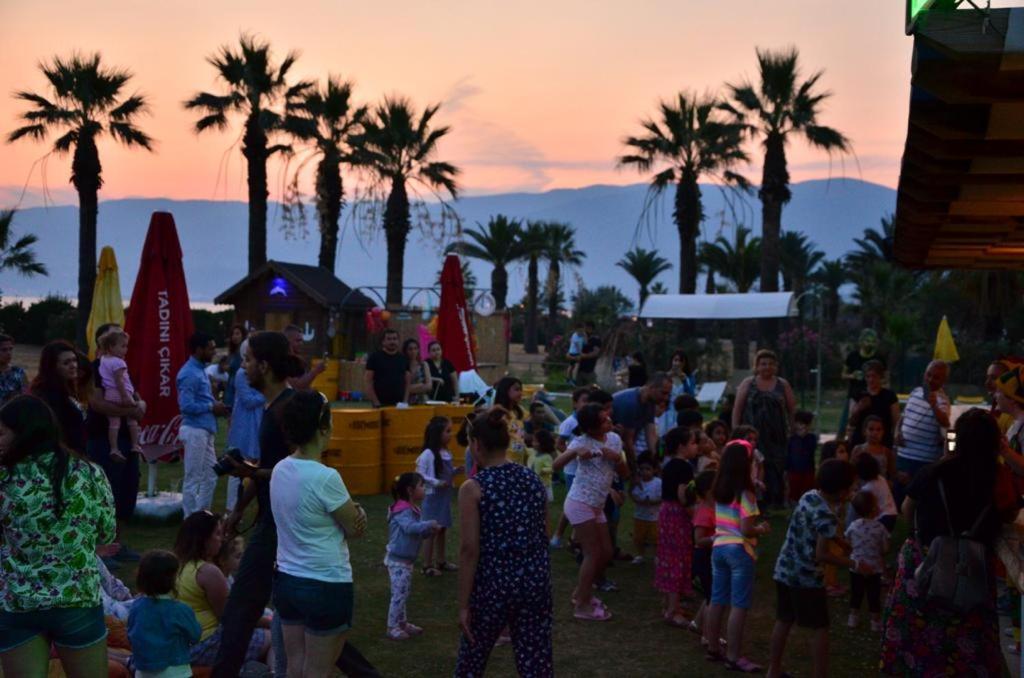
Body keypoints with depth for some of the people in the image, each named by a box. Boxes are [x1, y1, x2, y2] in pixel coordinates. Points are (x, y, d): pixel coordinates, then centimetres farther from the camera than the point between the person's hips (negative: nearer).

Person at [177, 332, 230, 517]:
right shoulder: (189, 373, -17)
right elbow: (187, 405, -24)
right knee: (193, 479, -1)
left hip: (205, 430, 10)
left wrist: (215, 406, 5)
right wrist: (212, 407, -14)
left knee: (210, 477, 15)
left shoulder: (200, 370, 15)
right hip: (195, 431, -10)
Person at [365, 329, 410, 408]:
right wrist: (376, 403, -11)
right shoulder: (374, 357, 0)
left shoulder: (403, 359, 11)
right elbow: (369, 382, -4)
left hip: (399, 404, 4)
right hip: (381, 404, -4)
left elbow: (407, 382, 12)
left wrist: (405, 401, 0)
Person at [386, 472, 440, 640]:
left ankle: (403, 623, 29)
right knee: (399, 594, -4)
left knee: (404, 593, 18)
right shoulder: (403, 511, -21)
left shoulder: (413, 509, 9)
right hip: (398, 560, -10)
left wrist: (430, 531, -6)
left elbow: (419, 533, 12)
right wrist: (429, 524, -38)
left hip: (405, 560, 10)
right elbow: (410, 527, -38)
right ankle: (392, 628, 5)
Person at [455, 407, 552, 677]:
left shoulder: (473, 488, -10)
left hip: (493, 583, -4)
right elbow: (544, 538, 11)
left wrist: (464, 604, -8)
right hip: (535, 581, 4)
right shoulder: (533, 480, 4)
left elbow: (470, 550, -13)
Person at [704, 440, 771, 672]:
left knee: (717, 601, 15)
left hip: (719, 547, 7)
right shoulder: (745, 494, -15)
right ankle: (734, 657, -1)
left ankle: (713, 648, 24)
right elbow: (746, 530, -18)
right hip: (739, 551, -7)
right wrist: (762, 529, -1)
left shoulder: (719, 490, 7)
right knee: (738, 605, -2)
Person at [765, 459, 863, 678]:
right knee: (820, 629, 5)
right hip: (806, 577, -8)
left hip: (784, 570, 8)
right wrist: (854, 565, -17)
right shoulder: (827, 516, -22)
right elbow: (821, 555, -23)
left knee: (783, 622, 18)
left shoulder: (808, 496, 3)